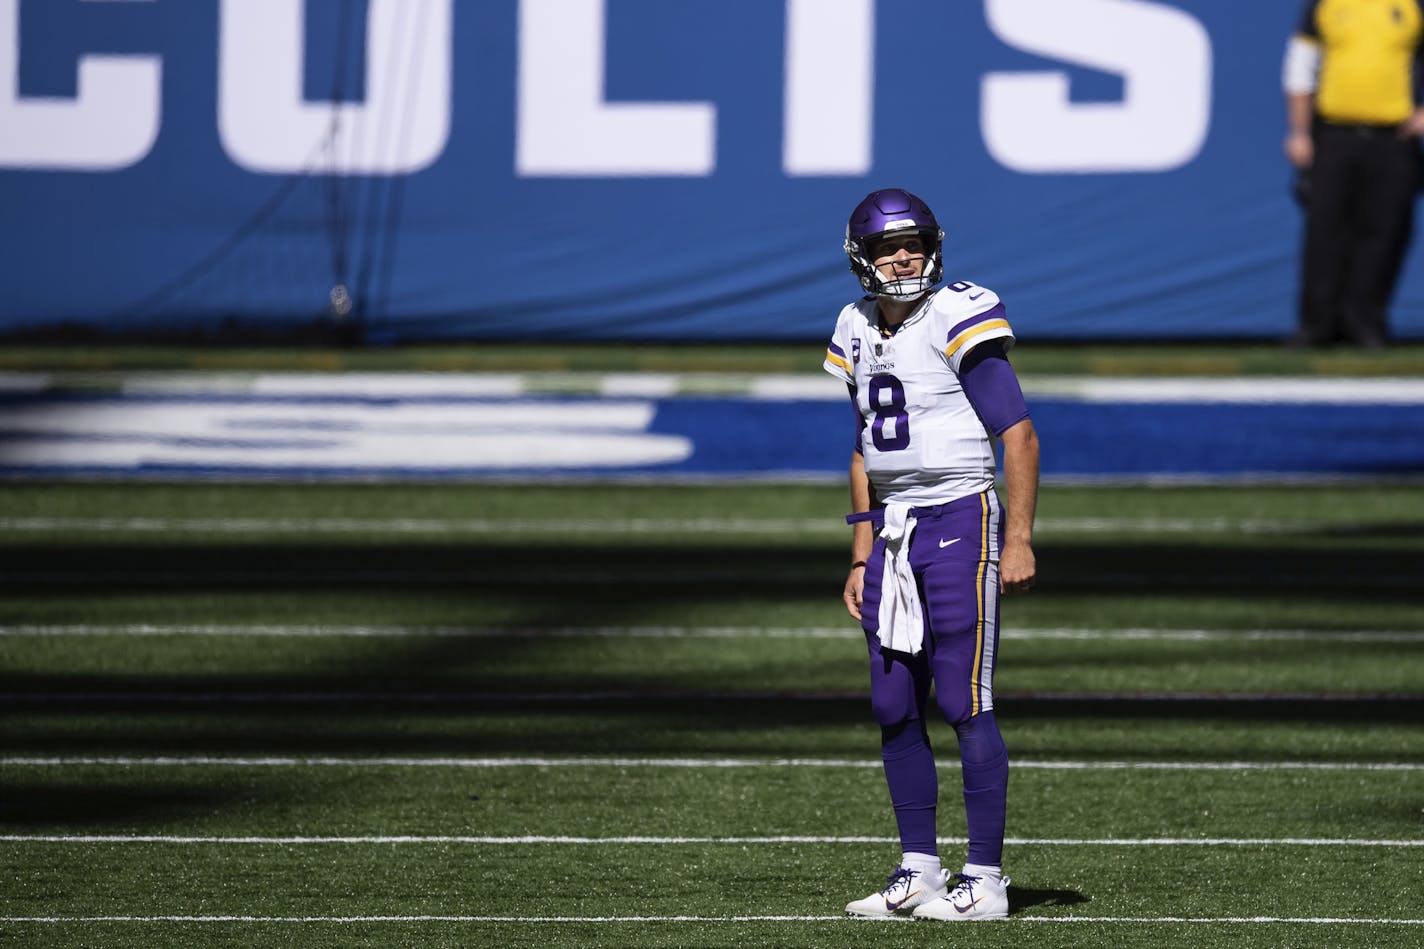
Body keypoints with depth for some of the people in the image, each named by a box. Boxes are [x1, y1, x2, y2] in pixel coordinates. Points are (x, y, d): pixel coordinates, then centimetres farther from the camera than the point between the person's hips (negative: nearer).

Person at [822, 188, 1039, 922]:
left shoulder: (958, 322, -10)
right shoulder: (858, 333, 12)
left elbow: (1018, 434, -11)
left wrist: (1019, 542, -15)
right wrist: (861, 558, 18)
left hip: (959, 523, -7)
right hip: (893, 530, 7)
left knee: (965, 705, -7)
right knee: (894, 710, 7)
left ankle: (986, 878, -3)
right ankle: (919, 870, 16)